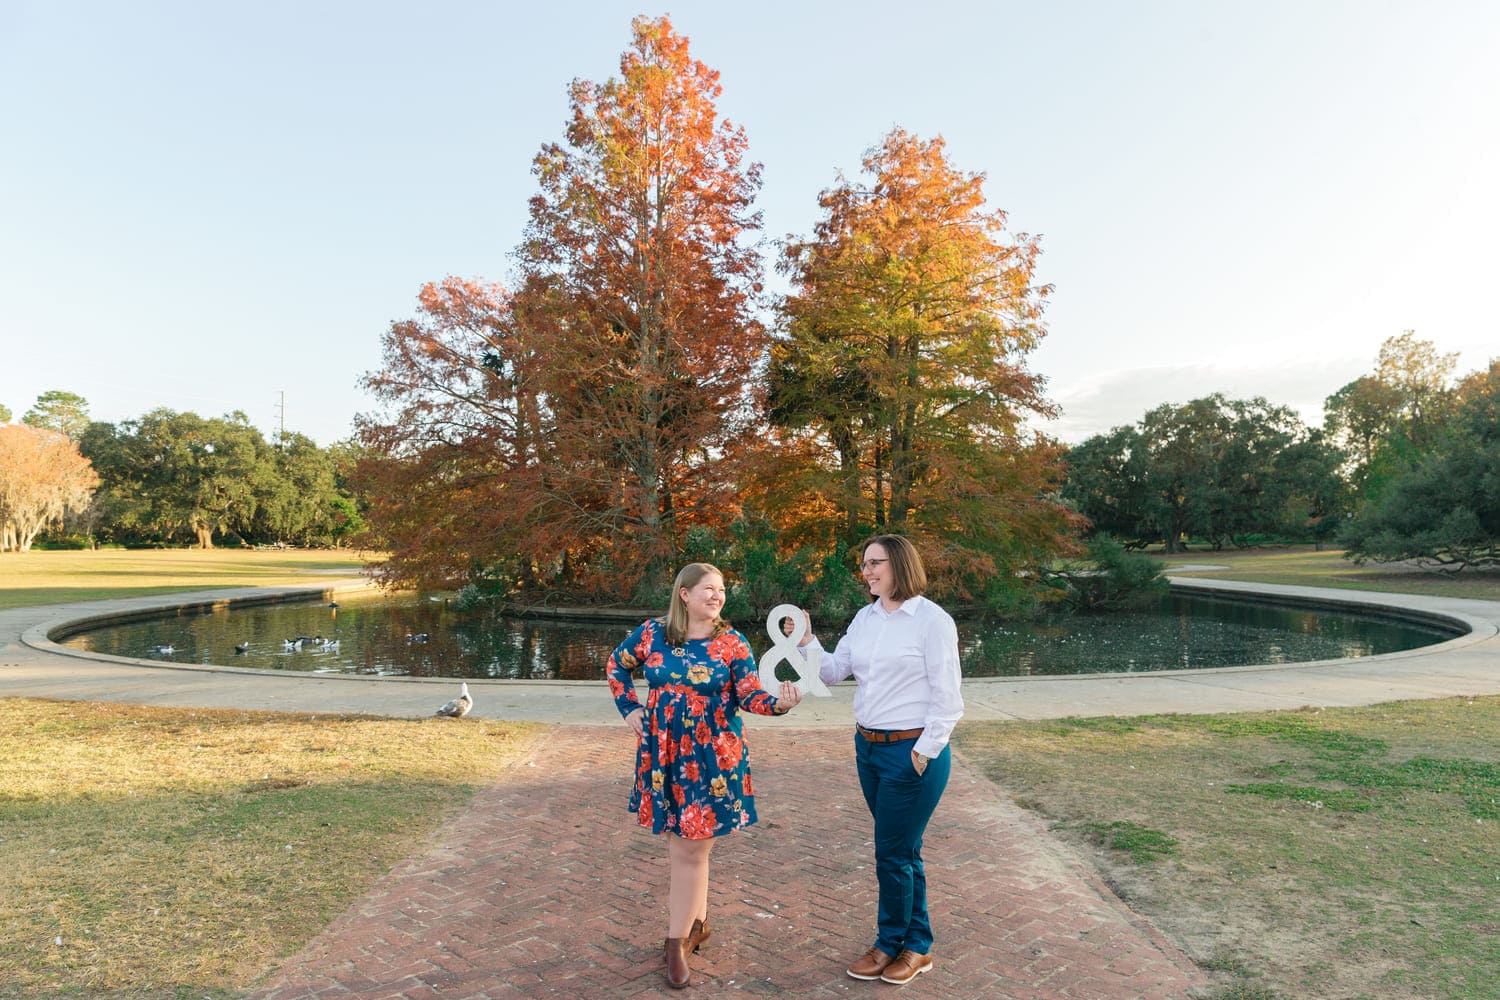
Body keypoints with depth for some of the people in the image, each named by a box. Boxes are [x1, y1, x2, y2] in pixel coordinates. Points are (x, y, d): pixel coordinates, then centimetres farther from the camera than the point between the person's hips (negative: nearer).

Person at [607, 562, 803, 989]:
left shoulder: (732, 643, -6)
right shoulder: (652, 632, -2)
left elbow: (750, 696, -10)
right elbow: (617, 665, 14)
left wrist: (778, 703, -30)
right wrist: (629, 709, 5)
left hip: (712, 757, -2)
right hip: (662, 754, 2)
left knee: (689, 849, 2)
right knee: (683, 846, 14)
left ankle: (677, 941, 17)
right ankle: (696, 923, 35)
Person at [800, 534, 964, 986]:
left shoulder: (932, 619, -13)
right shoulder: (865, 617, 7)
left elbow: (947, 698, -13)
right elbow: (834, 672, 6)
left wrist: (925, 752, -14)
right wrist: (807, 643, -9)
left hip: (913, 753, -7)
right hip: (869, 747, 7)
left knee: (893, 853, 3)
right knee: (904, 850, 18)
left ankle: (891, 944, 26)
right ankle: (917, 945, 32)